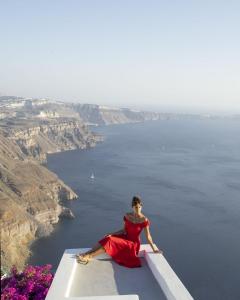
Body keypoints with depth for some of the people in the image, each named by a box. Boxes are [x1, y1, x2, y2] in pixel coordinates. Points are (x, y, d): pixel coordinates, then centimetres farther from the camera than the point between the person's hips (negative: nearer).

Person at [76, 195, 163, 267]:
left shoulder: (144, 220, -17)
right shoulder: (127, 216, -2)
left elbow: (148, 236, -10)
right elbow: (124, 230, 5)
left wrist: (154, 248, -8)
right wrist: (111, 234, -6)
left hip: (133, 243, -5)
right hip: (125, 238, 5)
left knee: (110, 241, -25)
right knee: (107, 238, -21)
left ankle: (89, 256, -23)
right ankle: (86, 253, -23)